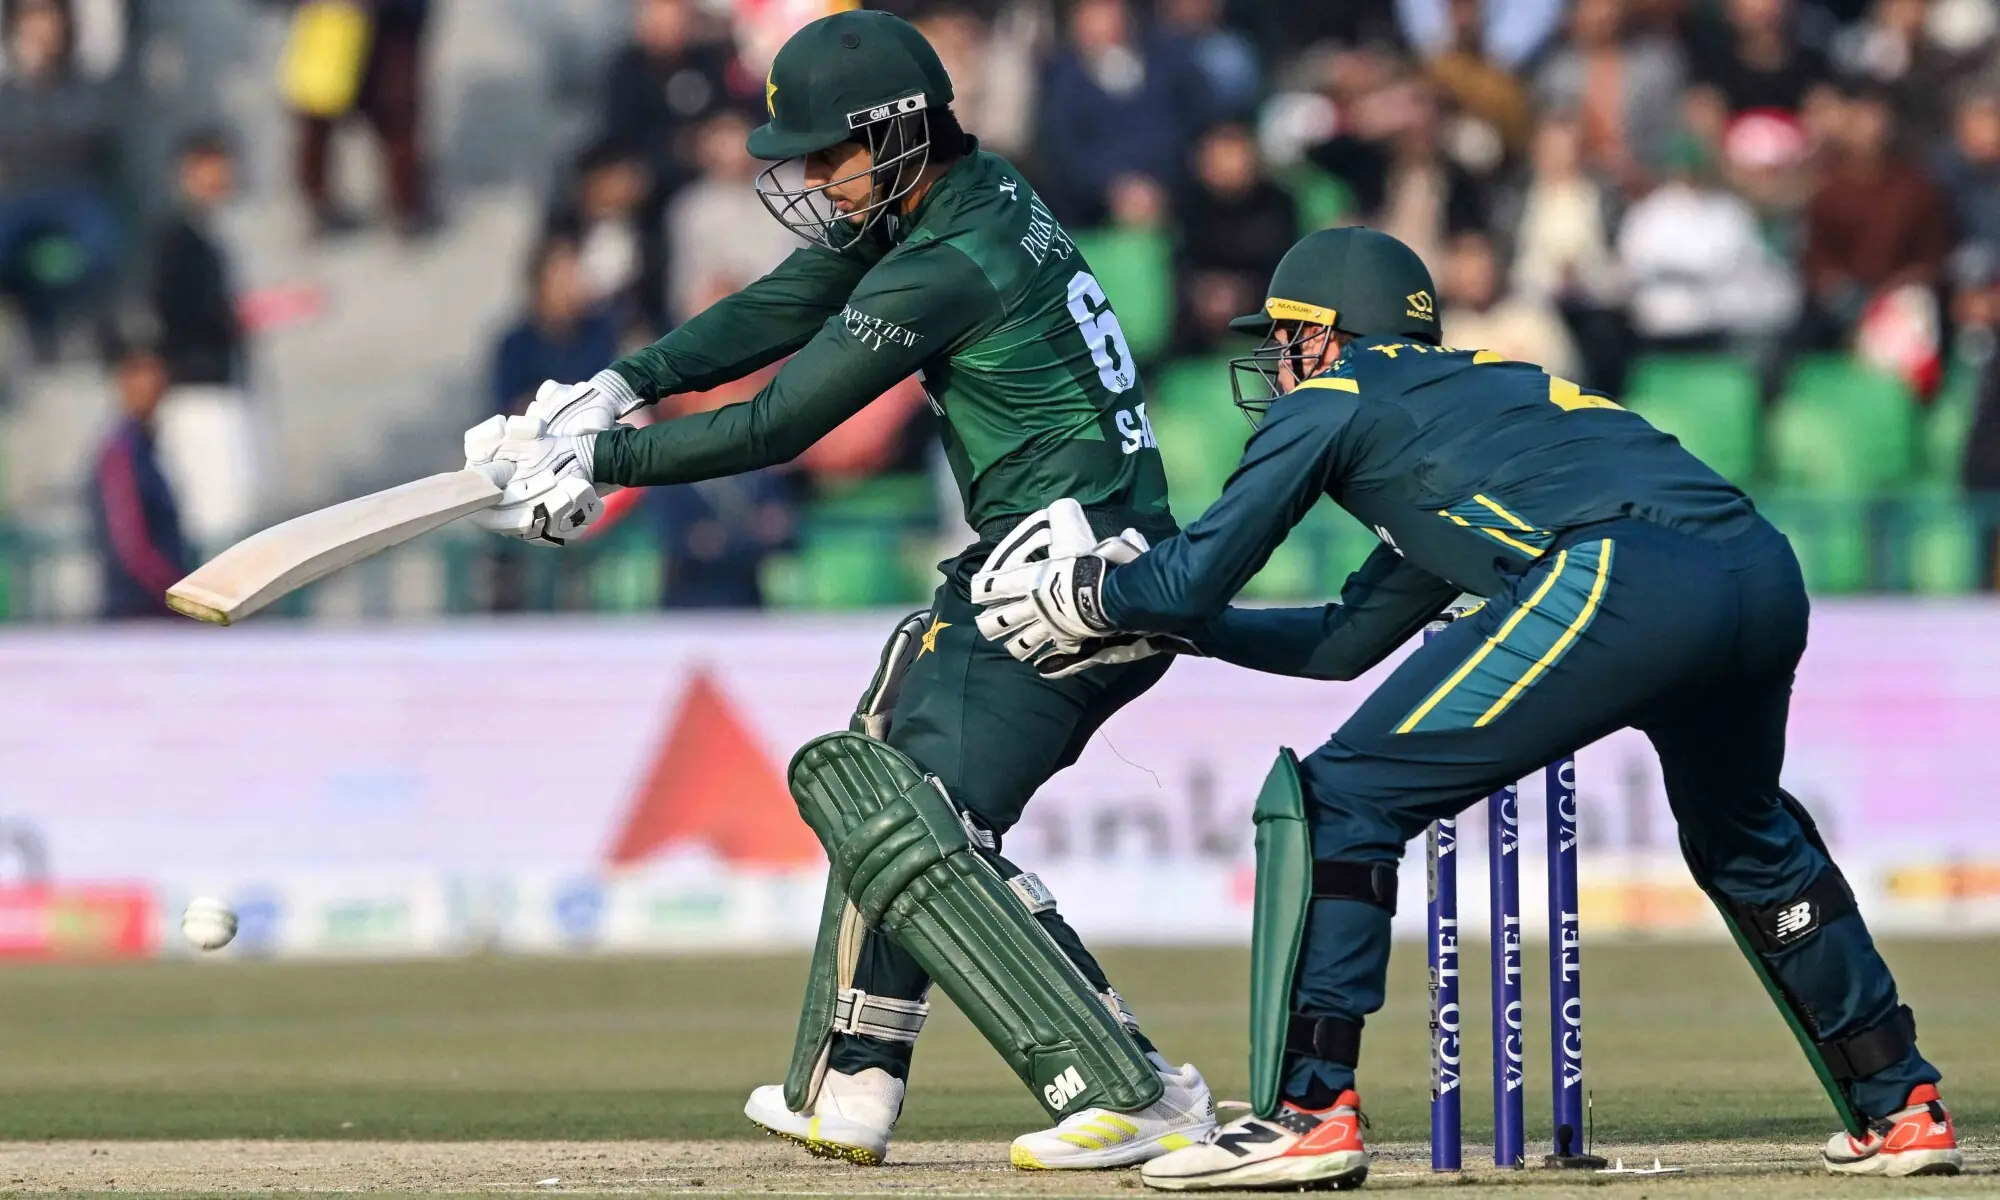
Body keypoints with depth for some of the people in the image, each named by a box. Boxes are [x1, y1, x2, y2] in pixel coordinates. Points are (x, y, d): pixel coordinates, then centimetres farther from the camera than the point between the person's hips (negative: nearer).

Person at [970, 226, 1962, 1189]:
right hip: (1767, 573, 8)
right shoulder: (1480, 390, 40)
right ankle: (1900, 1108, 32)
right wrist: (1150, 624, 47)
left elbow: (1197, 574, 15)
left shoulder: (1339, 396, 18)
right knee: (1744, 841, 34)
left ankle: (1307, 1111, -5)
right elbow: (1349, 640, 44)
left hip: (1620, 581, -8)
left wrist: (1078, 595, 34)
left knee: (1337, 800, 1)